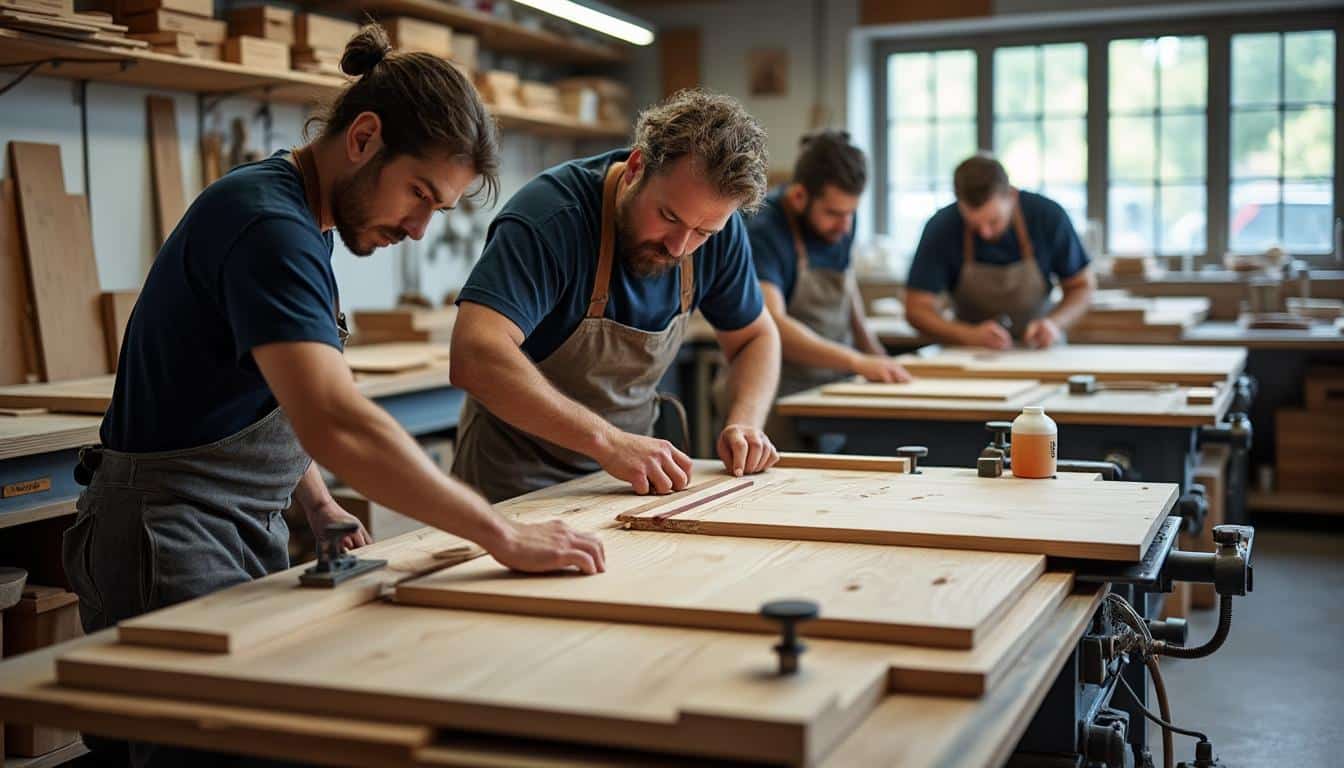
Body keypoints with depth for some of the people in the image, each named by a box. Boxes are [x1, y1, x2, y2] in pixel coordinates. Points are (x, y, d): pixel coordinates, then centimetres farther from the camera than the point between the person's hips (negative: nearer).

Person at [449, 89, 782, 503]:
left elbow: (755, 337, 10)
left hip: (629, 473, 5)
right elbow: (475, 357, -35)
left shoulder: (721, 231, -5)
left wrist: (745, 421, -9)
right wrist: (606, 441, -40)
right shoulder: (550, 216, -24)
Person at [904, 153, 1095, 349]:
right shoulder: (941, 228, -16)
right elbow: (917, 308, -14)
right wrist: (970, 336, -30)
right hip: (972, 355, -1)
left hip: (1038, 347, 1)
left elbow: (1083, 286, -1)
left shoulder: (1049, 217, -14)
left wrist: (1054, 323, -20)